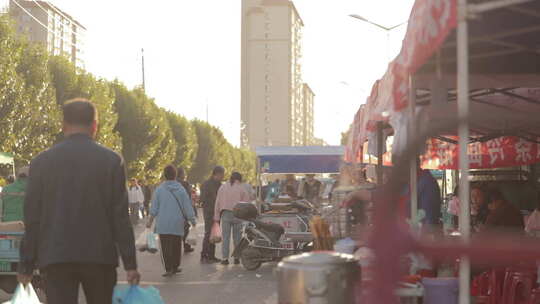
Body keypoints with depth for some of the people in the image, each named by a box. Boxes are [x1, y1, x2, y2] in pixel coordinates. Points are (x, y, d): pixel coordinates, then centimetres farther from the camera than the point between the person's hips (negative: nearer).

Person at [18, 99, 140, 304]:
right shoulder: (112, 161, -1)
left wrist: (26, 266, 8)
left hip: (55, 258, 0)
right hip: (100, 256, 0)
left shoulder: (42, 162, 2)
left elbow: (32, 219, 2)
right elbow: (120, 216, -4)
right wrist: (130, 264, 0)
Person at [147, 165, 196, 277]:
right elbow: (187, 206, 0)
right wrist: (192, 220, 11)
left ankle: (169, 269, -7)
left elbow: (154, 208, 0)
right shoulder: (181, 189, -3)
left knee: (165, 247, 1)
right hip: (177, 223, 1)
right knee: (176, 246, 14)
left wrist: (150, 221, 11)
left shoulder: (159, 189, -4)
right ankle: (175, 267, 23)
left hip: (163, 224, -1)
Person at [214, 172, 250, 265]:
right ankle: (236, 257, 9)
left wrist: (217, 217, 10)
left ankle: (225, 258, -3)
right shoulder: (242, 189, 2)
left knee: (225, 237, 2)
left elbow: (217, 203, 8)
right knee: (237, 237, 7)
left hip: (225, 214, 1)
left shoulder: (222, 188, 8)